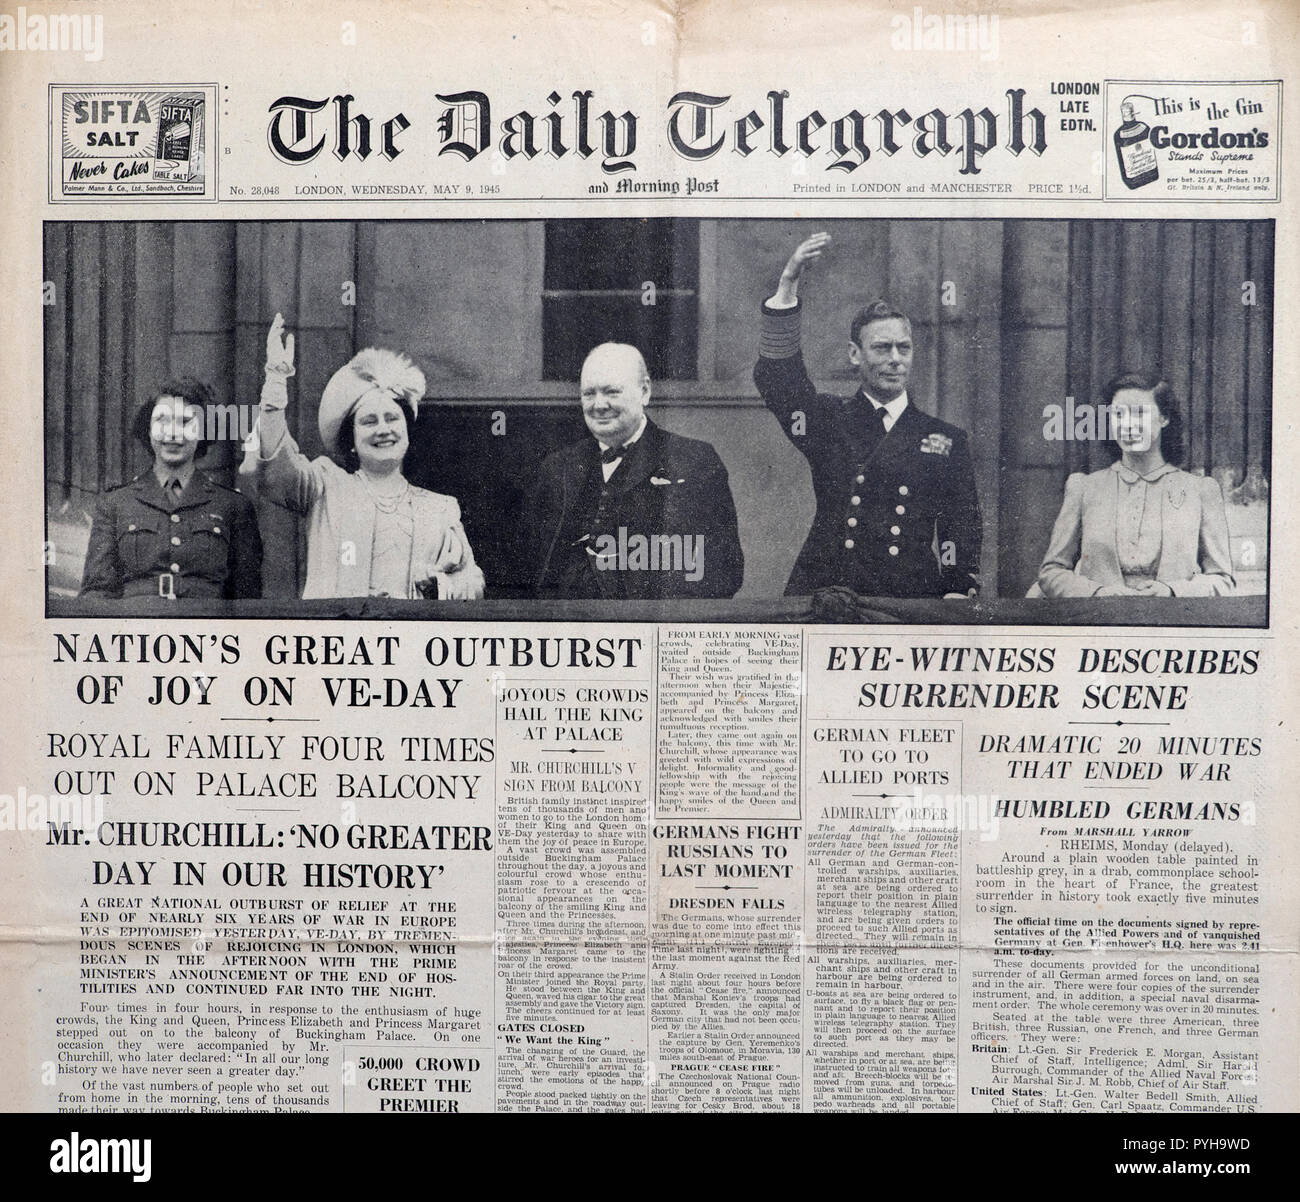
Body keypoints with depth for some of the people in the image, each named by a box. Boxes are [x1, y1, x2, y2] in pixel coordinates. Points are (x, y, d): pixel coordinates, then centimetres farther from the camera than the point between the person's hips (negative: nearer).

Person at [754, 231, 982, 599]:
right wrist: (788, 285, -12)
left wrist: (959, 590, -3)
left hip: (912, 594, 1)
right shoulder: (828, 421, 13)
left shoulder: (947, 439, 15)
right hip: (824, 592, -1)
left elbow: (962, 527, 13)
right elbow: (776, 376, -2)